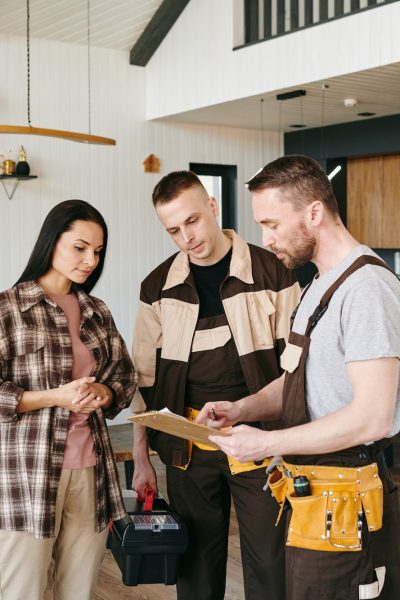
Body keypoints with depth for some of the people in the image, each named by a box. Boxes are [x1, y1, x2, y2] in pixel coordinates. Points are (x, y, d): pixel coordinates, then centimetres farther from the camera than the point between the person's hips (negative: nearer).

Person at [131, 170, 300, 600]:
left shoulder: (272, 274, -4)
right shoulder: (157, 287, 5)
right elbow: (145, 378, 10)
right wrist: (141, 458, 9)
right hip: (186, 443, 3)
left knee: (269, 564, 3)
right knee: (196, 564, 11)